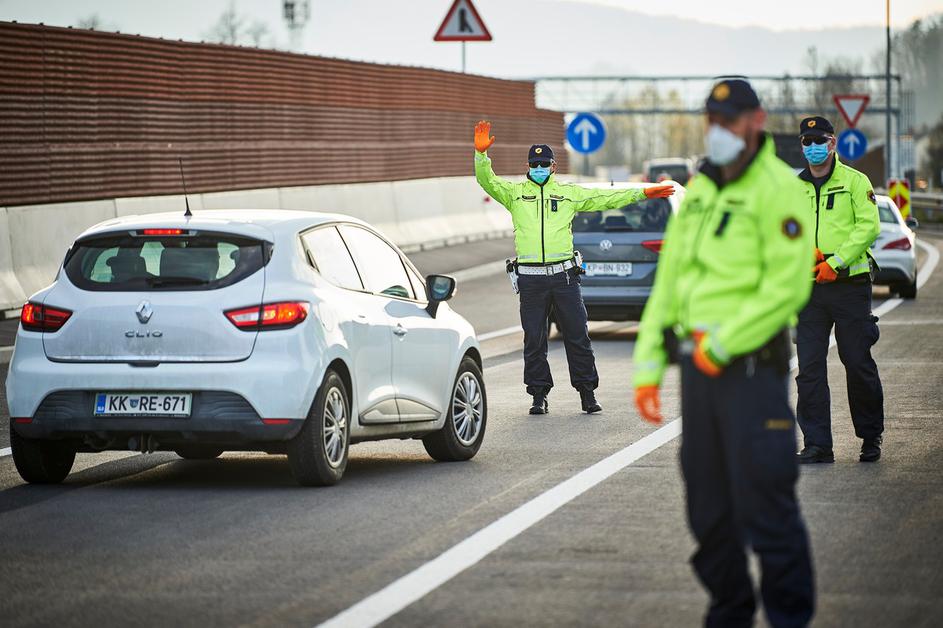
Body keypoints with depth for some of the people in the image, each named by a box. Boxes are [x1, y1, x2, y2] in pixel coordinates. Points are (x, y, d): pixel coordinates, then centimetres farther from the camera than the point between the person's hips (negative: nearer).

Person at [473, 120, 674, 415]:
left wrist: (642, 193, 9)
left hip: (564, 274, 0)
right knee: (534, 339, 2)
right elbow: (487, 181, -1)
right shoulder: (515, 192, 10)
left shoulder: (569, 192, 13)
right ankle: (539, 395, 9)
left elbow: (605, 198, 14)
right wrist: (481, 153, -18)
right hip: (530, 278, 0)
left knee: (577, 335, 1)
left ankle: (587, 392, 9)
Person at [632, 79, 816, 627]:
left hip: (750, 363, -7)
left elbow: (788, 285, -16)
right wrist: (648, 366, 12)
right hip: (697, 368, 7)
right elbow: (668, 282, 17)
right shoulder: (698, 190, 16)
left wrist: (723, 343, -16)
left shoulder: (778, 188, -7)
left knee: (764, 499, -7)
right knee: (708, 505, 11)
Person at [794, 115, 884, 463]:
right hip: (809, 290, 3)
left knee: (858, 363, 1)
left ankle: (871, 436, 17)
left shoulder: (855, 181, 2)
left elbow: (869, 226, -7)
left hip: (850, 285, -3)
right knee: (809, 367, -2)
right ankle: (817, 444, 2)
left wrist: (836, 262, -16)